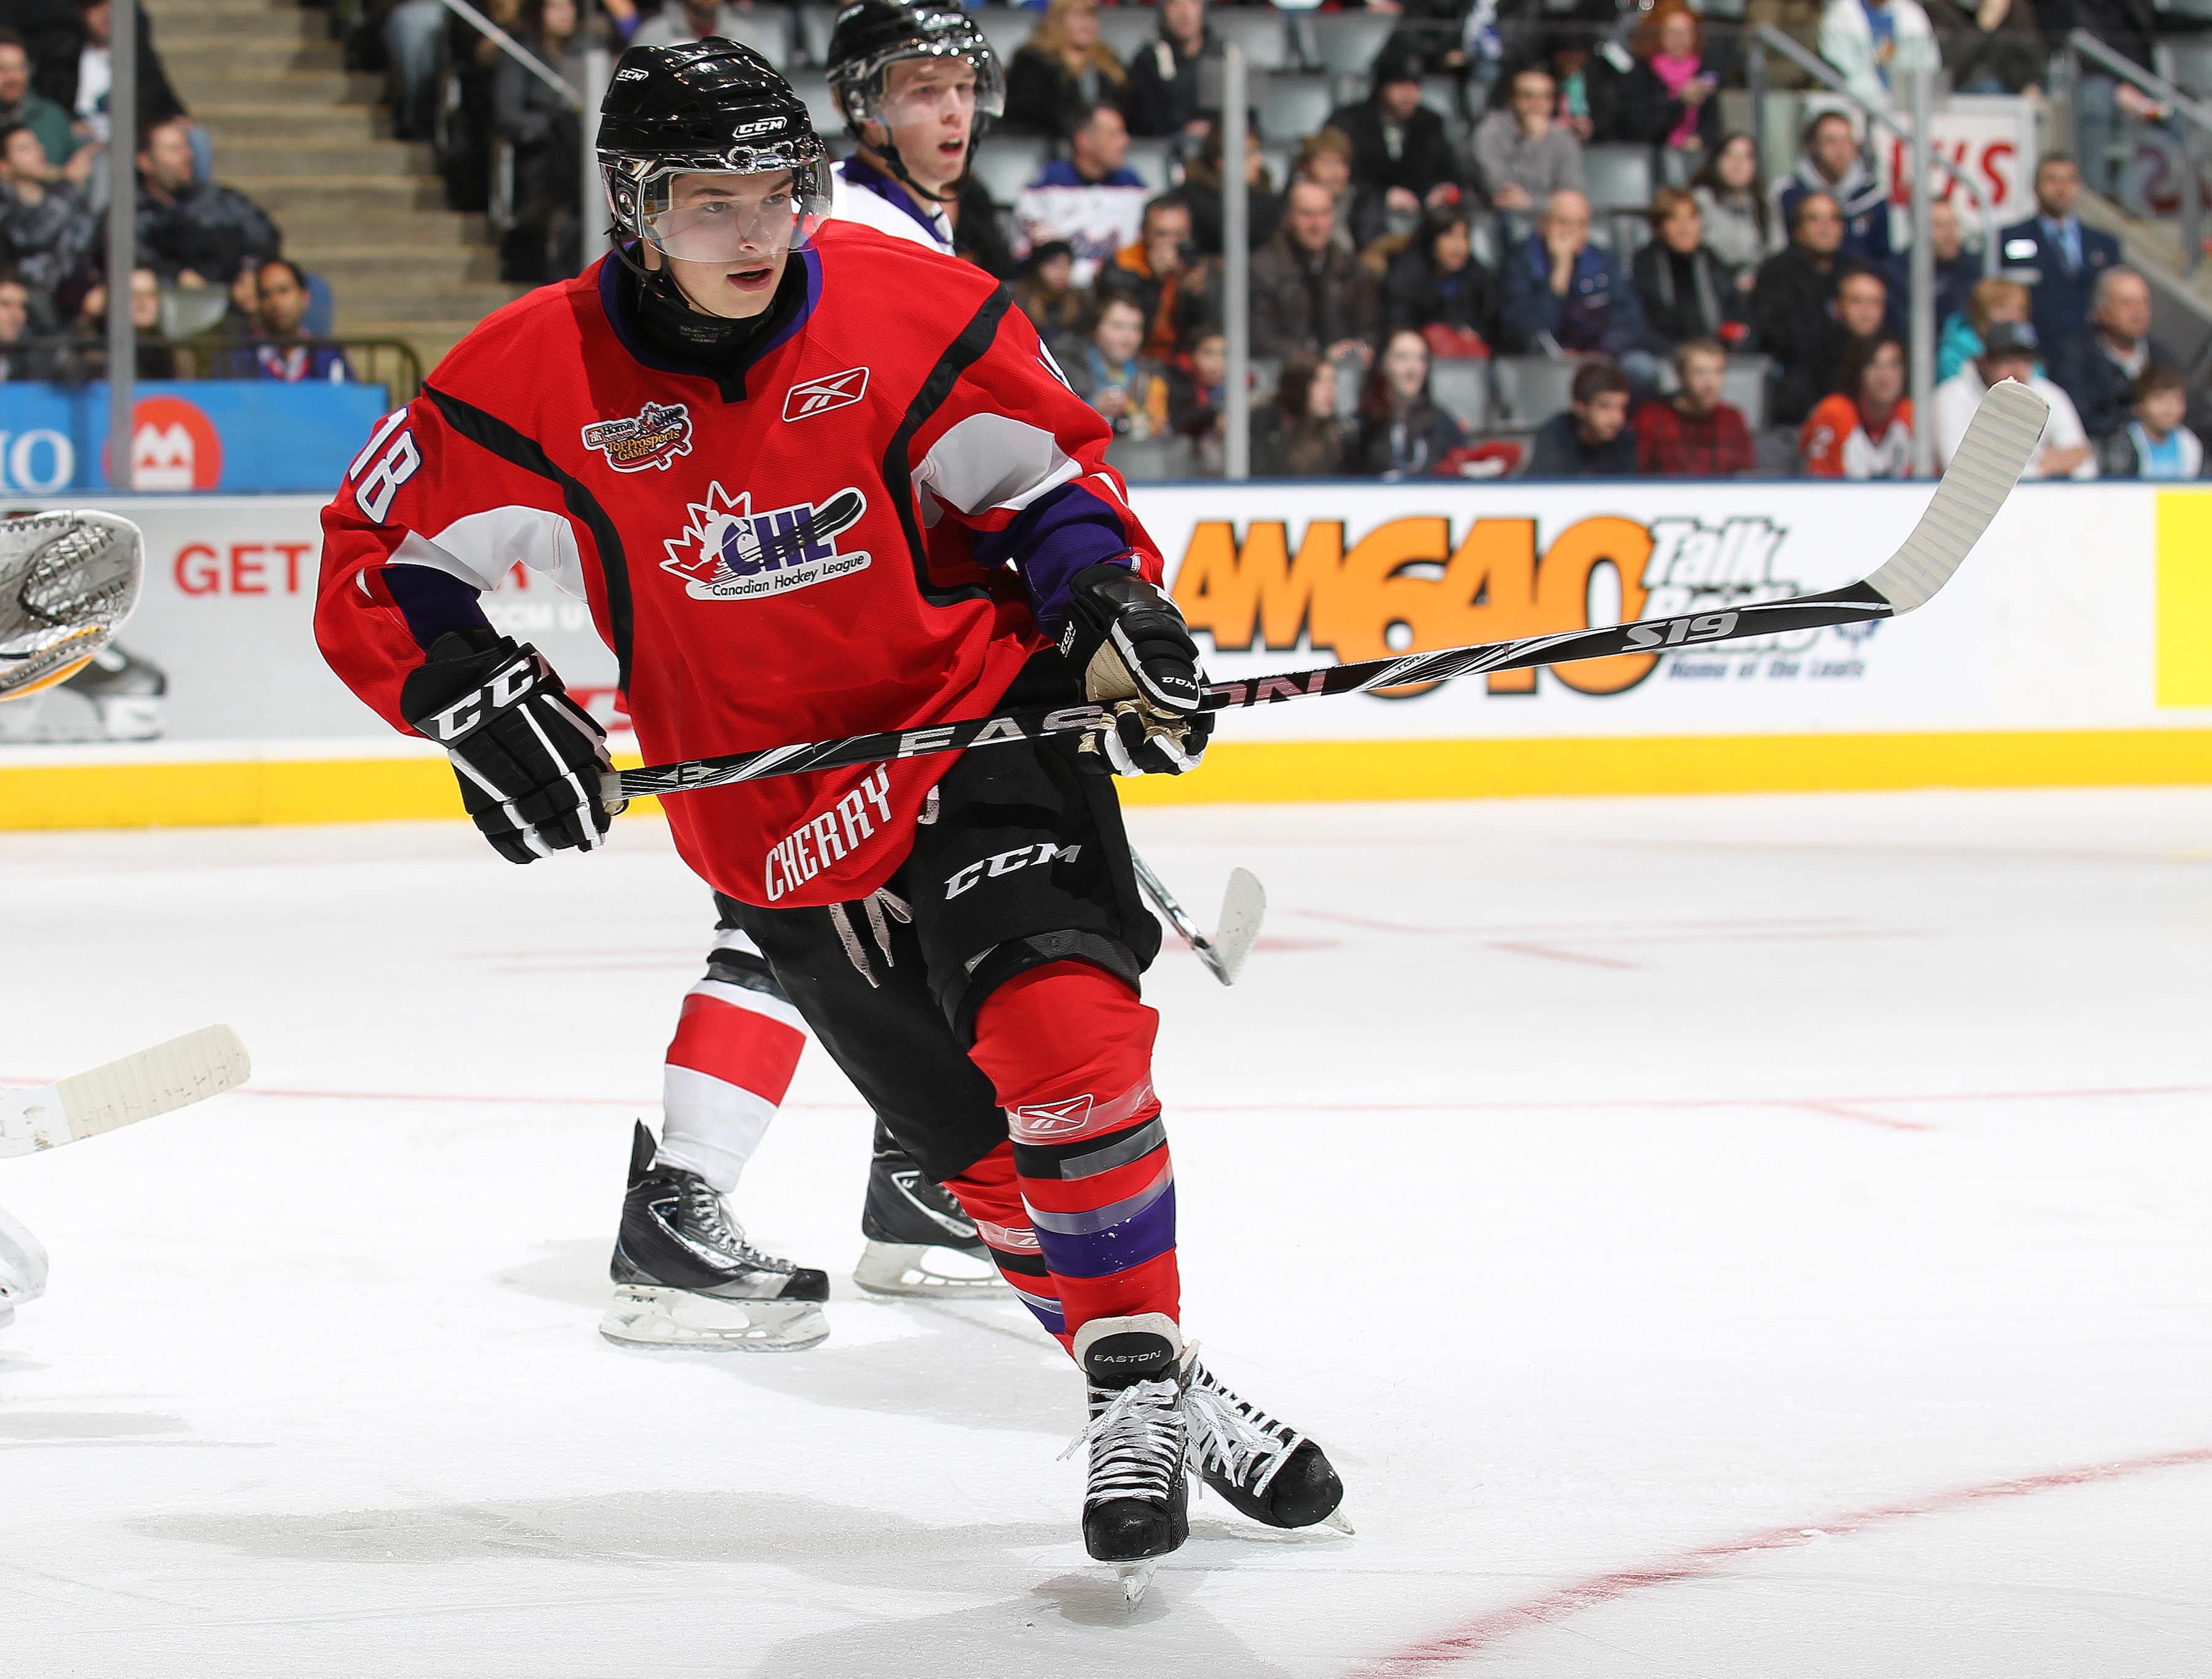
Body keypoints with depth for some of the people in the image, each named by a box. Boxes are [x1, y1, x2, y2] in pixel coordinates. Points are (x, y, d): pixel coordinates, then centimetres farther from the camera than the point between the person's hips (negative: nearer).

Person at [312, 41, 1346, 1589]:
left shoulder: (907, 308, -9)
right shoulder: (539, 378, -10)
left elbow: (1050, 467, 5)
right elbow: (376, 563, -2)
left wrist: (1110, 604, -11)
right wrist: (474, 696, -16)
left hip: (983, 728, -1)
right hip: (782, 839, 1)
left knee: (1062, 1043, -24)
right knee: (992, 1158, 2)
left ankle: (1143, 1385, -10)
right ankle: (1160, 1403, 19)